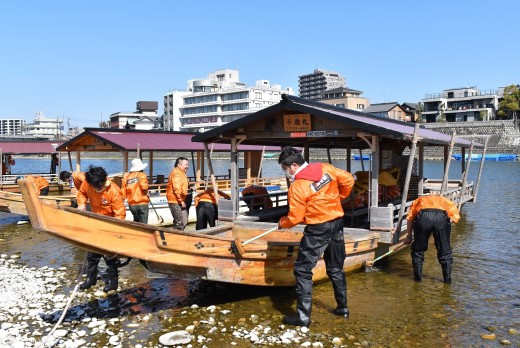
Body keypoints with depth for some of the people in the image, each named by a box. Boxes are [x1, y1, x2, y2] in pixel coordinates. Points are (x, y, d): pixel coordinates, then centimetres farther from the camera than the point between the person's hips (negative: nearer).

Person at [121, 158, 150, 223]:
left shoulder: (126, 176, 8)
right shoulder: (142, 175, -6)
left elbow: (123, 192, 6)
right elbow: (144, 186, -23)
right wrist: (146, 192, -4)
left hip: (131, 204, 5)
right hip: (142, 203, -5)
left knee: (136, 221, 22)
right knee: (143, 223, 1)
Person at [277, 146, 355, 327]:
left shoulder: (297, 187, -16)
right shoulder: (325, 168, -1)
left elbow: (295, 218, -12)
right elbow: (348, 180, 6)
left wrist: (281, 223, 8)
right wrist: (339, 197, 19)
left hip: (318, 230, -7)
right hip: (337, 224, 7)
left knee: (302, 270, 3)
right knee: (335, 268, 22)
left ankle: (303, 316, 3)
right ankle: (343, 307, 33)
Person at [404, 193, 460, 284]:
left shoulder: (418, 201, 38)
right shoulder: (443, 200, 40)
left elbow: (410, 217, 22)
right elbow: (455, 213, 20)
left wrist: (409, 236, 24)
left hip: (423, 216, 0)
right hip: (441, 217, 1)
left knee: (418, 249, 19)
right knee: (444, 250, 19)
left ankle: (418, 276, 24)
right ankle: (447, 278, 26)